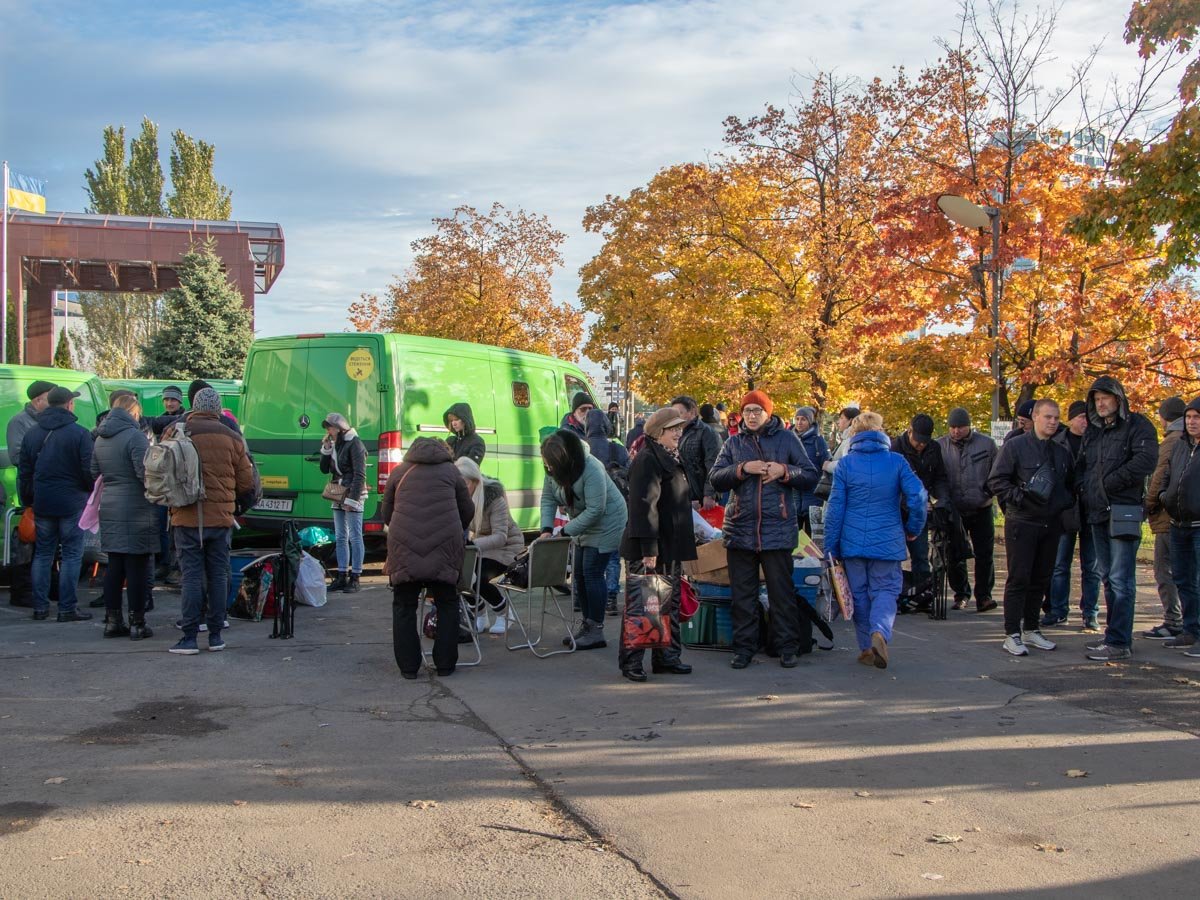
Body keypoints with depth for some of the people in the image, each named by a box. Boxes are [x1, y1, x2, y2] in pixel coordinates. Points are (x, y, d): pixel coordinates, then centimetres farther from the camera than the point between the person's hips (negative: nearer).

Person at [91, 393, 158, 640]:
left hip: (109, 509, 7)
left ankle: (112, 621, 18)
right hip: (136, 511, -7)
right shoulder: (134, 436, -14)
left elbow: (94, 472, 18)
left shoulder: (100, 438, 11)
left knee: (114, 567, 13)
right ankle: (137, 624, 2)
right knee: (137, 568, -1)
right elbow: (145, 473, -19)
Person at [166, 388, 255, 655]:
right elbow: (246, 482, 6)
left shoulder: (175, 433, -3)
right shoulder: (232, 438, 1)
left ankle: (189, 637, 1)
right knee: (218, 575, 9)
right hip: (221, 518, 1)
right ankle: (215, 635, 12)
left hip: (187, 517, -1)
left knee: (192, 575, 2)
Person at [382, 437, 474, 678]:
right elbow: (467, 511, 19)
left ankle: (408, 666, 13)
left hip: (404, 547, 0)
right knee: (447, 603, 14)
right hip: (444, 546, 0)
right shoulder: (451, 471, 16)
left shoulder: (399, 471, 18)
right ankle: (445, 664, 14)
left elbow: (386, 513, 21)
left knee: (404, 605, 13)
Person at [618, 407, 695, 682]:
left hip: (671, 548, 10)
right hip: (650, 549, -10)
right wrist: (649, 549, -26)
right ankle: (630, 661, 3)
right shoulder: (648, 460, -14)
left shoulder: (672, 459, 17)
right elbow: (644, 505, -21)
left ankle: (667, 656, 22)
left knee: (671, 603, 13)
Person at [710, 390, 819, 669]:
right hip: (740, 529, 2)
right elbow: (715, 478, 2)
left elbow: (811, 476, 3)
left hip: (778, 529, -2)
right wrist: (743, 468, -12)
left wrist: (784, 471, -13)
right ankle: (743, 647, 15)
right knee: (742, 593, 6)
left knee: (782, 592, 2)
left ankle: (787, 647, 12)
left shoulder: (787, 439, 5)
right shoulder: (734, 443, 11)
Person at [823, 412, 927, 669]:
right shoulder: (896, 461, -2)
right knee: (886, 590, 5)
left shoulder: (845, 464, -1)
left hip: (853, 541, 1)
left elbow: (835, 507, -2)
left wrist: (830, 548, 4)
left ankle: (866, 648, 14)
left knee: (859, 593, 12)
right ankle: (880, 632, -22)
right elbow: (917, 496, -8)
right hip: (887, 540, -1)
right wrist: (913, 529, 8)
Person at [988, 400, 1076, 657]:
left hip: (1051, 525, 6)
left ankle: (1031, 629, 21)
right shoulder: (1015, 446, -4)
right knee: (1018, 578, -6)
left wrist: (1066, 502, 5)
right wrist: (1019, 497, -18)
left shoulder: (1062, 452, 14)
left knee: (1041, 579, 10)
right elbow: (996, 481, -8)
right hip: (1022, 523, -6)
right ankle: (1012, 634, -2)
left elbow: (1071, 485, 24)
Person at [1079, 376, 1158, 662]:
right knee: (1108, 579, 12)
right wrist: (1085, 492, 4)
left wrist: (1109, 482, -15)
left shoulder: (1137, 425, -4)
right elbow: (1081, 466, 22)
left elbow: (1146, 461, -18)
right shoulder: (1092, 431, 18)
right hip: (1098, 513, 8)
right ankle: (1117, 635, 21)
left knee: (1120, 580, -9)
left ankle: (1119, 643, -7)